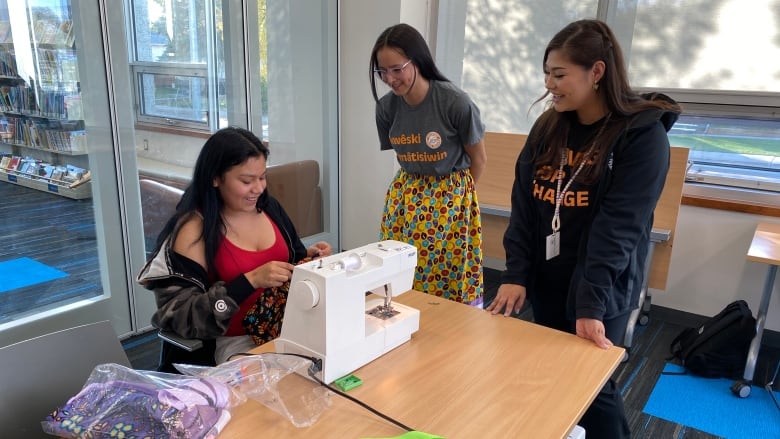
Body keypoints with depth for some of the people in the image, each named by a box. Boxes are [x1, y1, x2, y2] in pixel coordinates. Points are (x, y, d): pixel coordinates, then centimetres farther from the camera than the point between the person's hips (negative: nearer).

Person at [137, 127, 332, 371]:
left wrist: (310, 259, -5)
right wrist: (251, 281, -25)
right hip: (232, 341, -5)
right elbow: (181, 317, -16)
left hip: (287, 327, 6)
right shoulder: (193, 229, -11)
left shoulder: (269, 208, 5)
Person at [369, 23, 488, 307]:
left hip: (450, 199, -4)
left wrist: (456, 196, 7)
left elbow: (478, 158, -4)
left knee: (451, 277, 1)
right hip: (404, 197, 4)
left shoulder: (455, 102, -19)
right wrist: (414, 191, 6)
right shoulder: (386, 106, -6)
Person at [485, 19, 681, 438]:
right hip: (546, 283, 5)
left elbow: (618, 226, -20)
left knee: (591, 385, 6)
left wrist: (591, 302, -23)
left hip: (601, 292, -5)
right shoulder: (547, 128, 2)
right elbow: (523, 206, -1)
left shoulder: (643, 134, -13)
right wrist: (515, 275, -8)